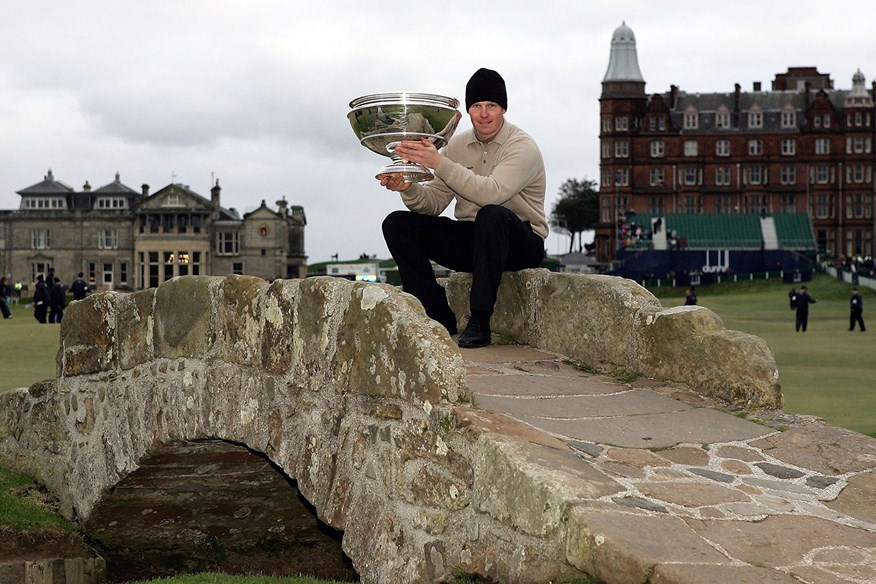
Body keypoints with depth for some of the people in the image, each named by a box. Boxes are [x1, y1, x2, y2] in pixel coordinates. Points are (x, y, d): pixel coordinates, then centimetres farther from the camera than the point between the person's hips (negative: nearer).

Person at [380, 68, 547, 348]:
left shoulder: (522, 147, -14)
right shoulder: (457, 145, 6)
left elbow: (491, 192, -32)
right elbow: (434, 203, 2)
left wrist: (439, 163, -36)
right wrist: (408, 189, -21)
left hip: (520, 243, -6)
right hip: (470, 241, 6)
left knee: (492, 214, -40)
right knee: (396, 224, -7)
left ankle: (479, 322, -30)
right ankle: (440, 318, -9)